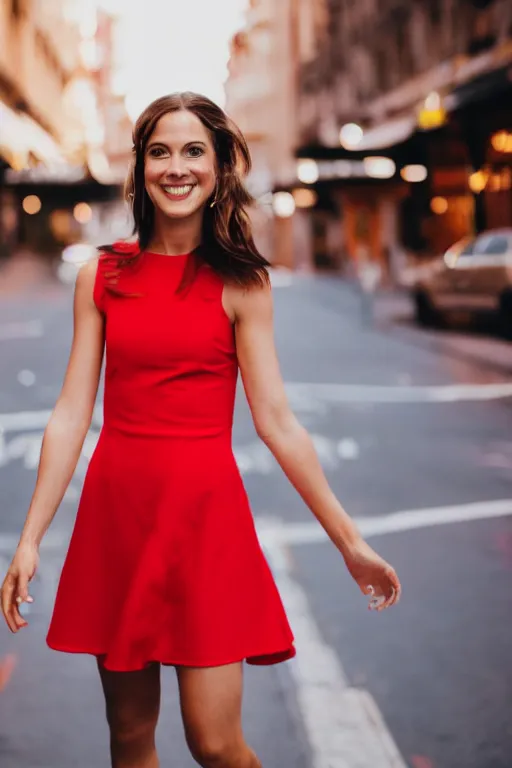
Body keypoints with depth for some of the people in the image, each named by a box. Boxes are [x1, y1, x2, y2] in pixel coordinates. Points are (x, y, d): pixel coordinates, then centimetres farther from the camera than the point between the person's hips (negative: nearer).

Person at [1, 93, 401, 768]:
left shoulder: (241, 284, -2)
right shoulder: (101, 277, 4)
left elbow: (277, 423, -3)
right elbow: (71, 414, 3)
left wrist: (351, 543, -5)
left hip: (205, 515, -2)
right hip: (115, 509, 3)